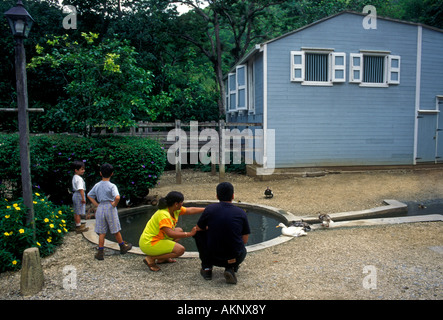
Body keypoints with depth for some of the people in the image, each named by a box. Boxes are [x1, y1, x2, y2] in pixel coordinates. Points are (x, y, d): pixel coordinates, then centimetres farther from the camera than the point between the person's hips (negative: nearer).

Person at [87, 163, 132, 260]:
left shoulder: (97, 185, 3)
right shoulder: (112, 186, -14)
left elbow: (89, 195, 13)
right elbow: (117, 197, -29)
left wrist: (97, 205, 9)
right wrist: (114, 204, -12)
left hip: (100, 208, 4)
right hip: (110, 208, -4)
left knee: (101, 232, 10)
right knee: (116, 230, 11)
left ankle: (100, 252, 12)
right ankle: (123, 247, 29)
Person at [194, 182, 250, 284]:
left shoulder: (210, 209, -6)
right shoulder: (241, 213, -4)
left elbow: (198, 228, 10)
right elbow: (245, 240, 3)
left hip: (214, 257, 0)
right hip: (236, 259, 1)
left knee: (199, 233, 22)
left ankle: (206, 268, 20)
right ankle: (230, 268, 6)